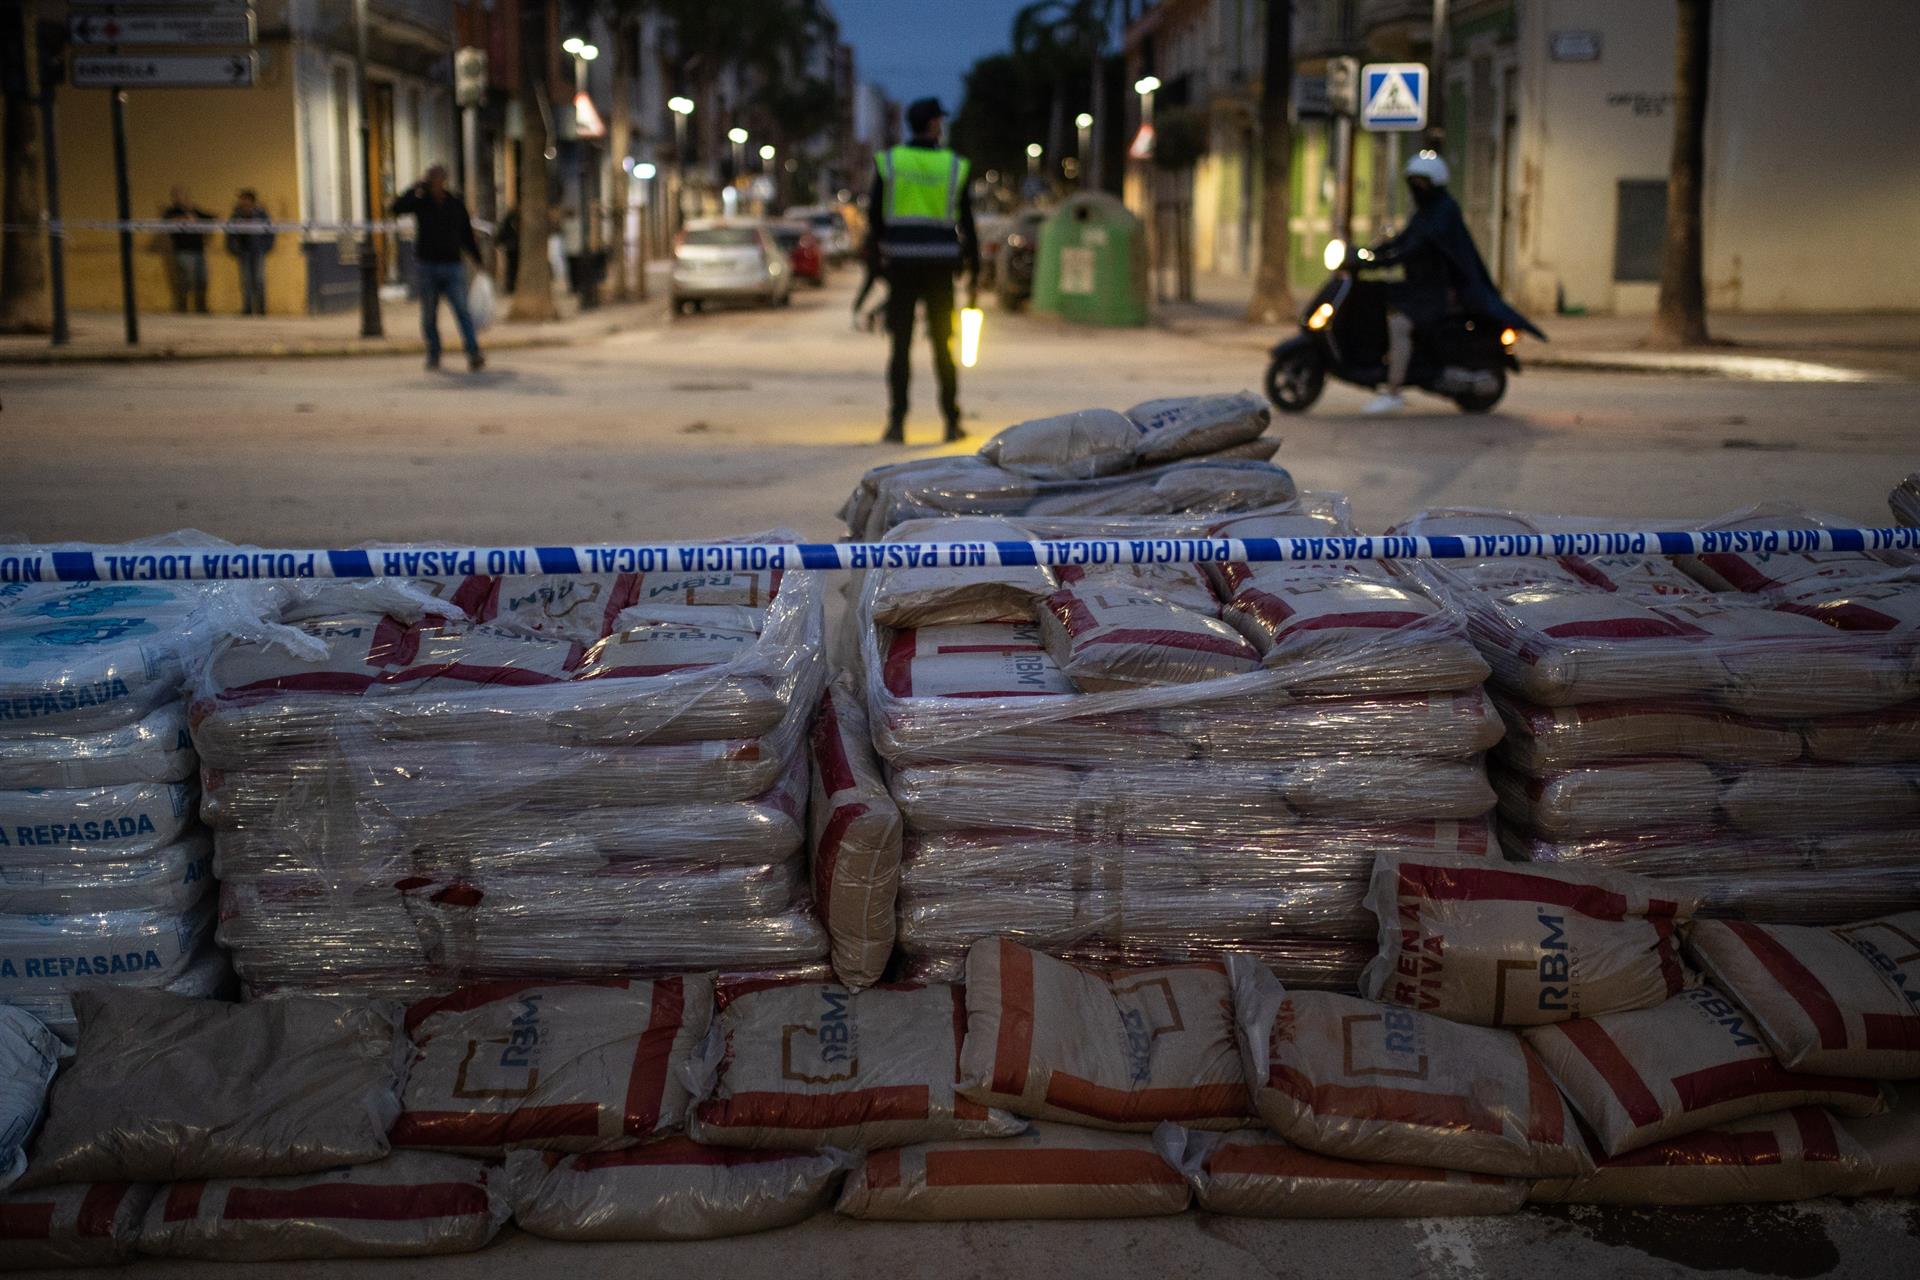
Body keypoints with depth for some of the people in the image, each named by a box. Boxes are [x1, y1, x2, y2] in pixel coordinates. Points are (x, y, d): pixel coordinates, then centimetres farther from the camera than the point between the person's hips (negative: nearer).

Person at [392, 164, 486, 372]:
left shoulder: (456, 204, 6)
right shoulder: (421, 202, 3)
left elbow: (467, 236, 11)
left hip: (453, 267, 0)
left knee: (462, 311, -13)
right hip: (427, 267, 1)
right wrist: (417, 188, -20)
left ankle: (474, 355, -23)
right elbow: (397, 208, -16)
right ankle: (433, 356, 17)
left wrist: (479, 260, 6)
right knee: (429, 315, 5)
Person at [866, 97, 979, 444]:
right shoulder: (955, 166, 2)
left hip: (900, 266, 0)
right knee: (943, 346, 8)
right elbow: (967, 224, 3)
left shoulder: (888, 162, 2)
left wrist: (874, 263, 8)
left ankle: (897, 423, -3)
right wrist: (974, 274, 8)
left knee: (901, 346, 2)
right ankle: (952, 422, 10)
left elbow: (875, 219, 0)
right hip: (940, 266, 0)